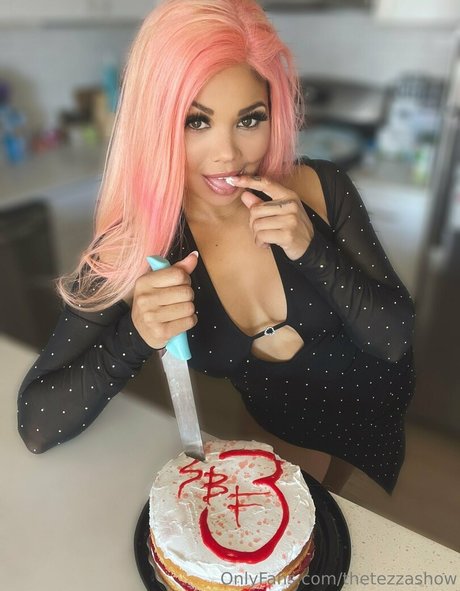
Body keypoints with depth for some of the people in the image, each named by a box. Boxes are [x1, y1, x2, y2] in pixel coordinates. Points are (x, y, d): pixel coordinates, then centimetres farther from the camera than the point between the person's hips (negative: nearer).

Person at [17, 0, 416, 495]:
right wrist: (135, 337, -37)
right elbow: (36, 426, -18)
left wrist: (312, 246, -29)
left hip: (383, 428, 1)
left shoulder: (321, 189, -17)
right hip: (286, 449, 0)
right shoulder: (132, 249, -19)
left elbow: (398, 340, -13)